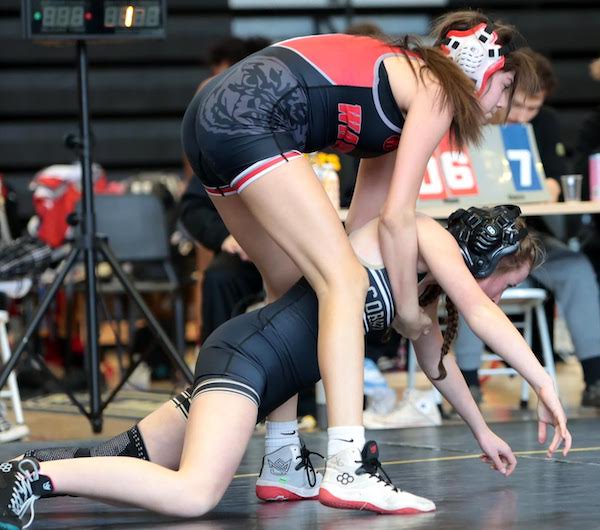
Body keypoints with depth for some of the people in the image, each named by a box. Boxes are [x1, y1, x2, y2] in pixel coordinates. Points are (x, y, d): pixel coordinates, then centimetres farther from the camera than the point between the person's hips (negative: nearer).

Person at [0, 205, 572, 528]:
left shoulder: (424, 282, 23)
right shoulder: (425, 234, -3)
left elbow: (434, 358, 37)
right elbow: (482, 314, -14)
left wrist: (482, 431, 42)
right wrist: (546, 387, -12)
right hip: (248, 353, -11)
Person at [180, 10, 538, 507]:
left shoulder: (401, 82, 27)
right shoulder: (435, 92, 1)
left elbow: (366, 216, 24)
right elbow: (397, 216, -5)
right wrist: (409, 308, 4)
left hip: (209, 117, 10)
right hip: (250, 120, -10)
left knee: (293, 287, 17)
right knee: (344, 279, -12)